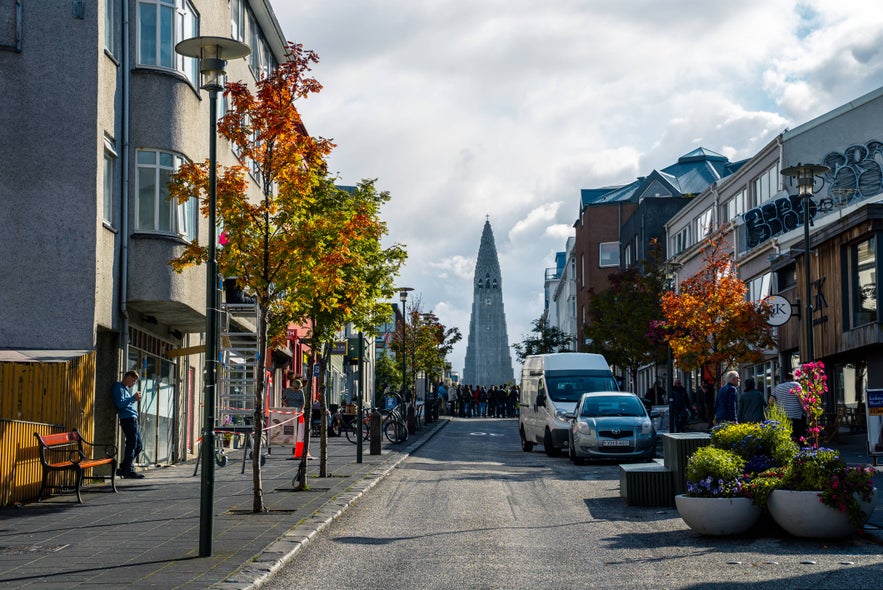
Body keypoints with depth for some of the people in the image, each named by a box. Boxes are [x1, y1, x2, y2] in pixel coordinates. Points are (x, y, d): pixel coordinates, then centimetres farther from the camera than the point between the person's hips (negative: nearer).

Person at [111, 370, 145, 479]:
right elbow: (120, 404, -18)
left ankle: (123, 468, 18)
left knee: (138, 446, 12)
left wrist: (135, 400, 14)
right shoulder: (119, 387, -6)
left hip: (133, 419, 10)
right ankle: (128, 471, -5)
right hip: (127, 419, -10)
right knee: (131, 445, -9)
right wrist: (133, 398, -14)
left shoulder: (126, 389, 24)